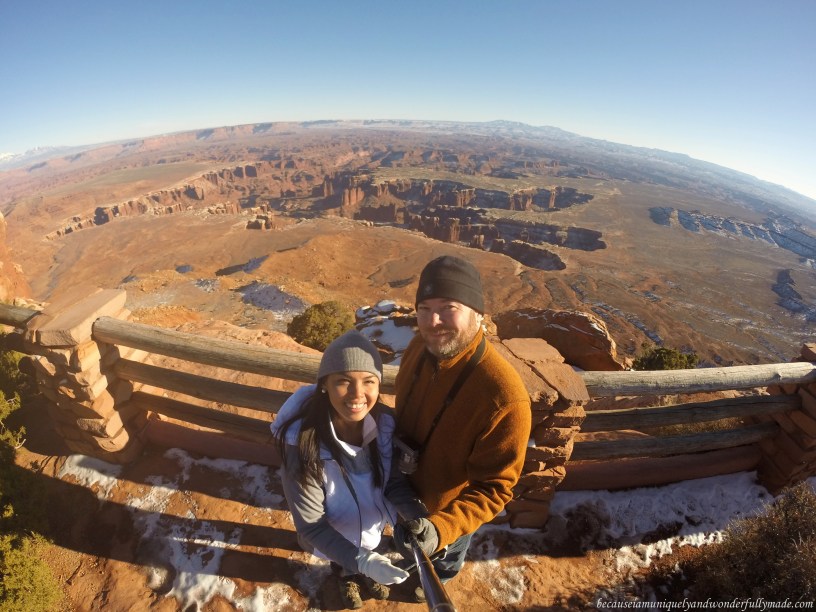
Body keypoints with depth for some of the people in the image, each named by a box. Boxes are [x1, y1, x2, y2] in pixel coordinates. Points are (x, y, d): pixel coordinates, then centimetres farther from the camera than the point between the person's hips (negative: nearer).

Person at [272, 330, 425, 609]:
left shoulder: (385, 422, -28)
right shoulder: (301, 444, -39)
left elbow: (394, 481, -13)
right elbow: (310, 524, -27)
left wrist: (419, 518, -30)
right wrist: (360, 560, -36)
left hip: (372, 522, 3)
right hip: (335, 534, -2)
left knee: (367, 559, 34)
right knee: (344, 565, 32)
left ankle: (363, 574, 69)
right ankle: (347, 579, 67)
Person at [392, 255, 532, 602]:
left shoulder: (503, 397, -41)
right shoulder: (420, 347, -20)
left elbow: (495, 487, -29)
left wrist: (444, 527, -39)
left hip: (448, 510, -5)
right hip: (406, 491, 5)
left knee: (441, 560, 32)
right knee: (404, 543, 37)